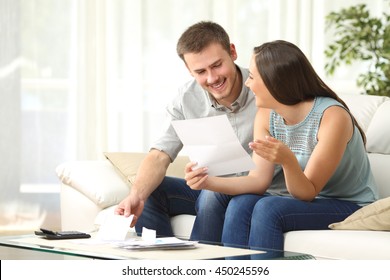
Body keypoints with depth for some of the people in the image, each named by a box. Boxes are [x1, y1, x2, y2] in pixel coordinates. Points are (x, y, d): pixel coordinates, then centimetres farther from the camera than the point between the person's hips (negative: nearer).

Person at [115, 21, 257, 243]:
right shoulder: (187, 99, -4)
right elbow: (160, 156, -11)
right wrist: (136, 195, -33)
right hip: (206, 189, 5)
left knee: (211, 195, -33)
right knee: (149, 191, -13)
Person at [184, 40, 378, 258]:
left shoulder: (332, 116, -22)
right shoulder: (266, 115, -2)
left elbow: (308, 193, -20)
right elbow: (259, 180, -7)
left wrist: (288, 160, -41)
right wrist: (209, 182, -22)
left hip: (351, 207, -6)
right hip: (305, 199, 6)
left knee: (268, 209, -29)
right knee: (241, 205, -21)